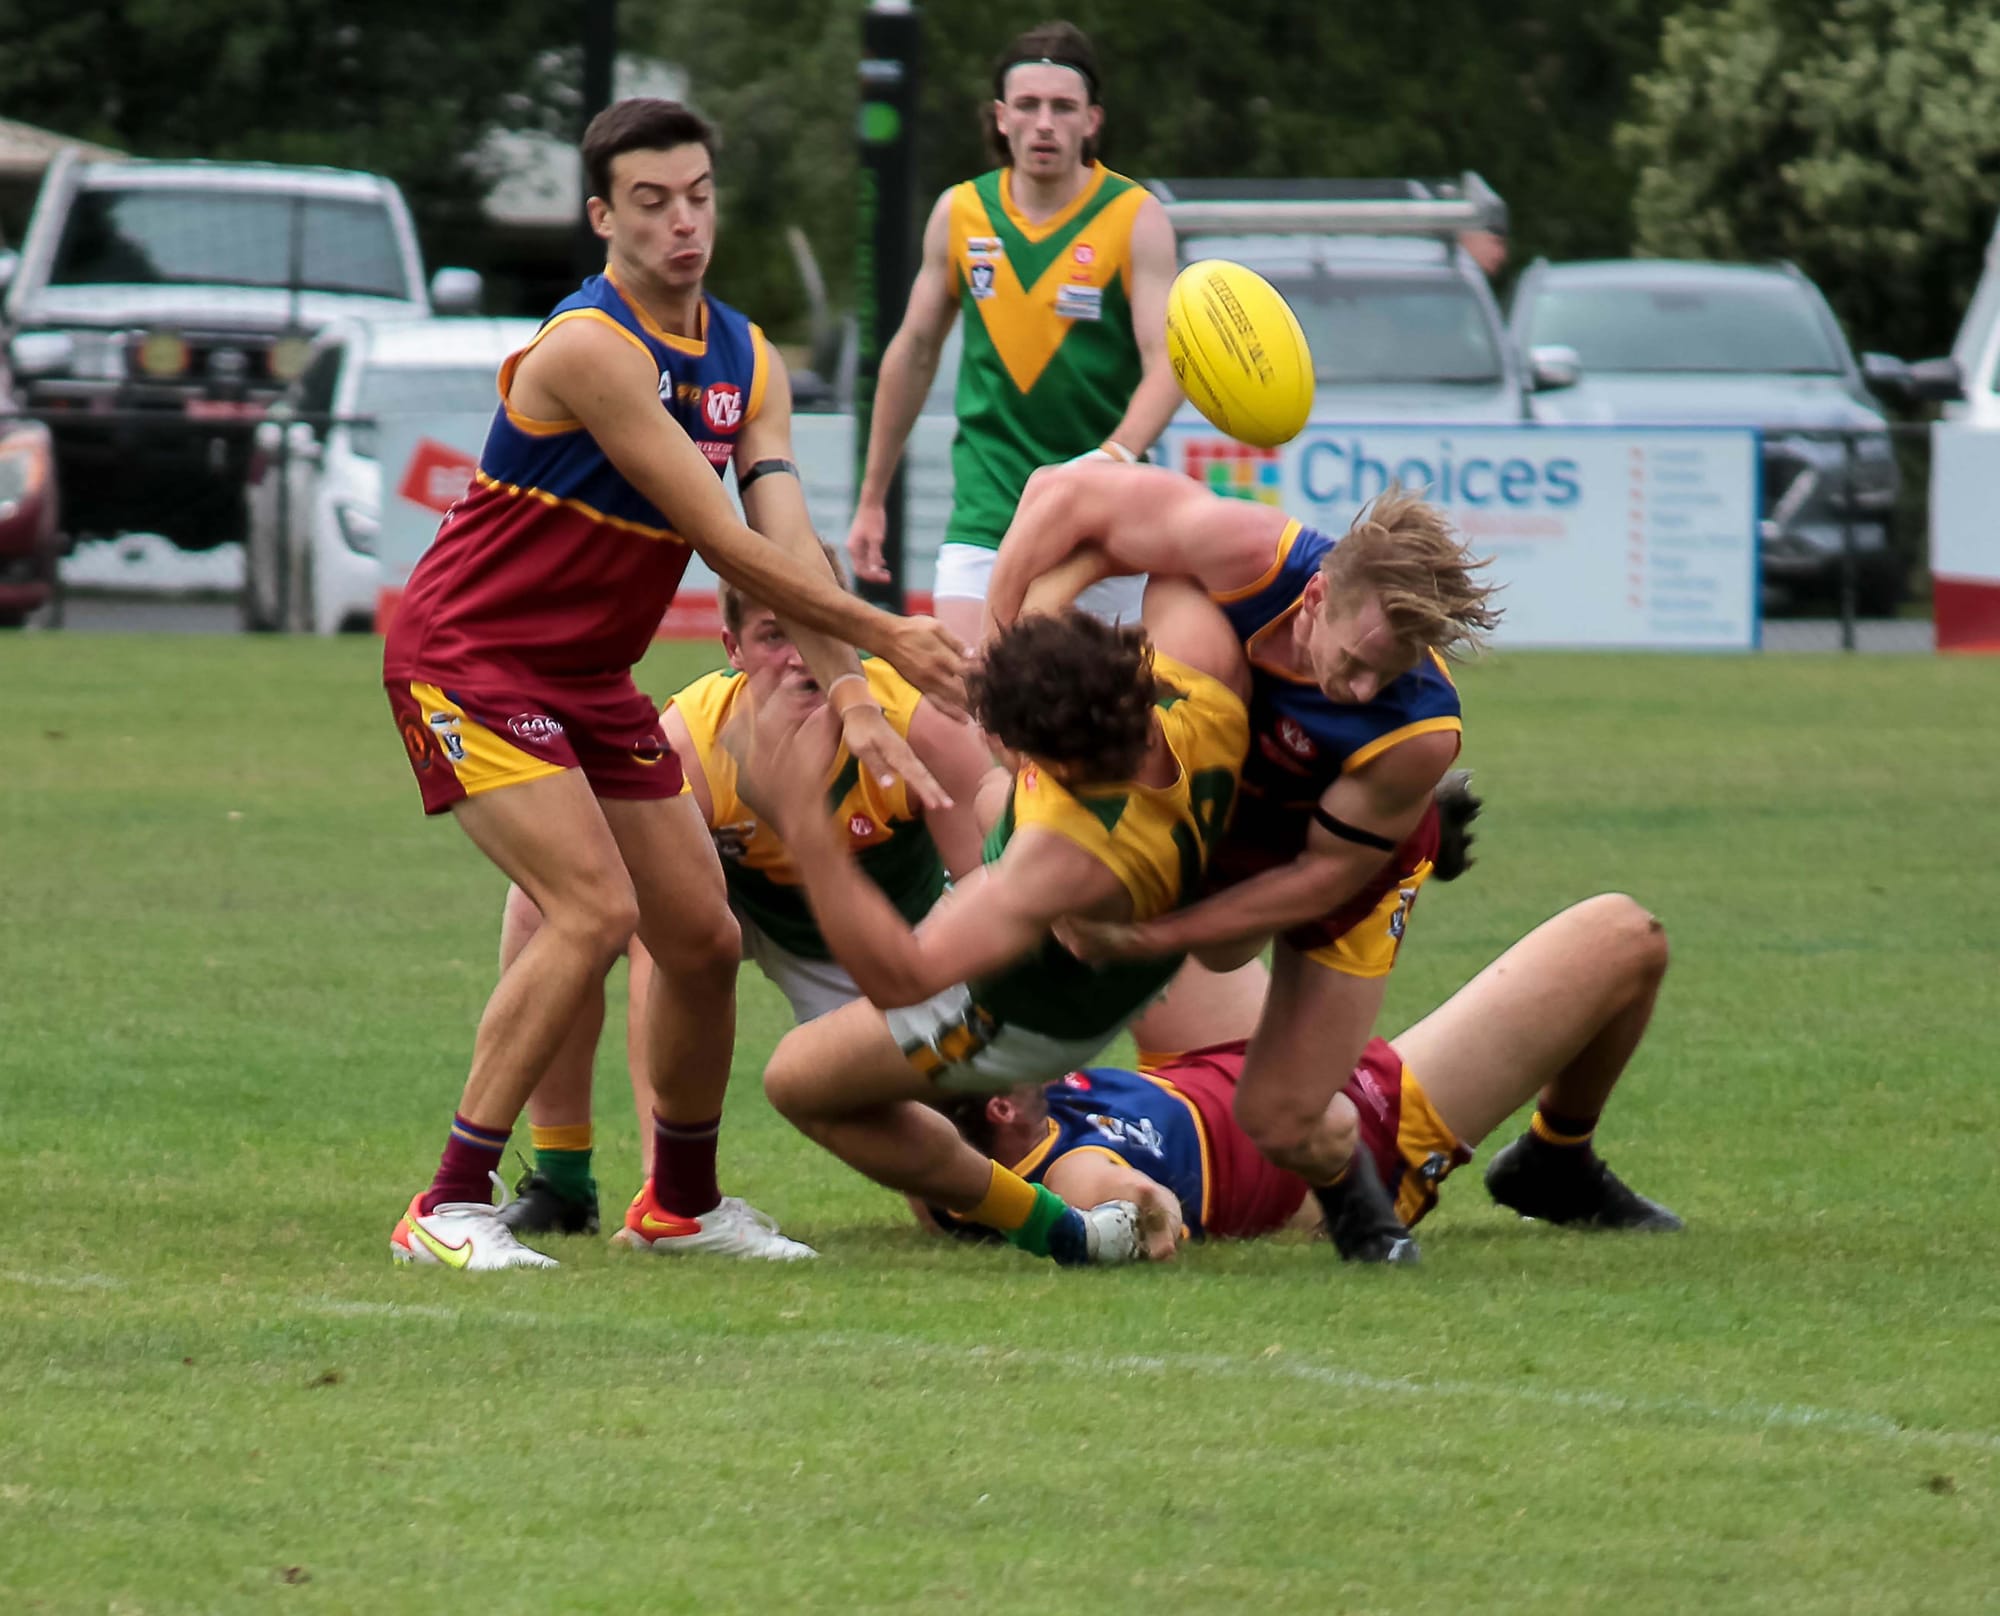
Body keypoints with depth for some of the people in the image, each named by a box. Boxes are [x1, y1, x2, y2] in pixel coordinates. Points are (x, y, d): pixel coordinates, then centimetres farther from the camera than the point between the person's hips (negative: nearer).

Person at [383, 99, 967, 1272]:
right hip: (469, 659, -8)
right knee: (596, 911, -22)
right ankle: (450, 1208, -18)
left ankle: (683, 1198, 28)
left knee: (703, 935, 7)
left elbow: (786, 537, -6)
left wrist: (852, 698, -21)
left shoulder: (746, 360, 4)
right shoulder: (591, 350, -23)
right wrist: (884, 638, -20)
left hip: (591, 678, 8)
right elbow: (728, 546, -24)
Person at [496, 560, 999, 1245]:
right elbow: (656, 955, -38)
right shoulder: (684, 744, -33)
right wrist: (662, 1168, -45)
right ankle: (561, 1180, -12)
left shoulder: (919, 722, -32)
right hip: (737, 899, 0)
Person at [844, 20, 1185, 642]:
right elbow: (913, 352, 15)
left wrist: (1114, 457, -33)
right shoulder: (960, 213, 4)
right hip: (985, 515, 1)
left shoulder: (1135, 218, -5)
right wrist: (871, 498, 18)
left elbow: (1165, 364, -13)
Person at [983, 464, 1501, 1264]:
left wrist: (1155, 936, -27)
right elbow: (1063, 494, -27)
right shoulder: (1246, 554, -40)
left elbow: (1327, 874, -26)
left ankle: (1361, 1214, 28)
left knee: (1283, 1123, -6)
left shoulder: (1421, 732, -41)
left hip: (1355, 847, -3)